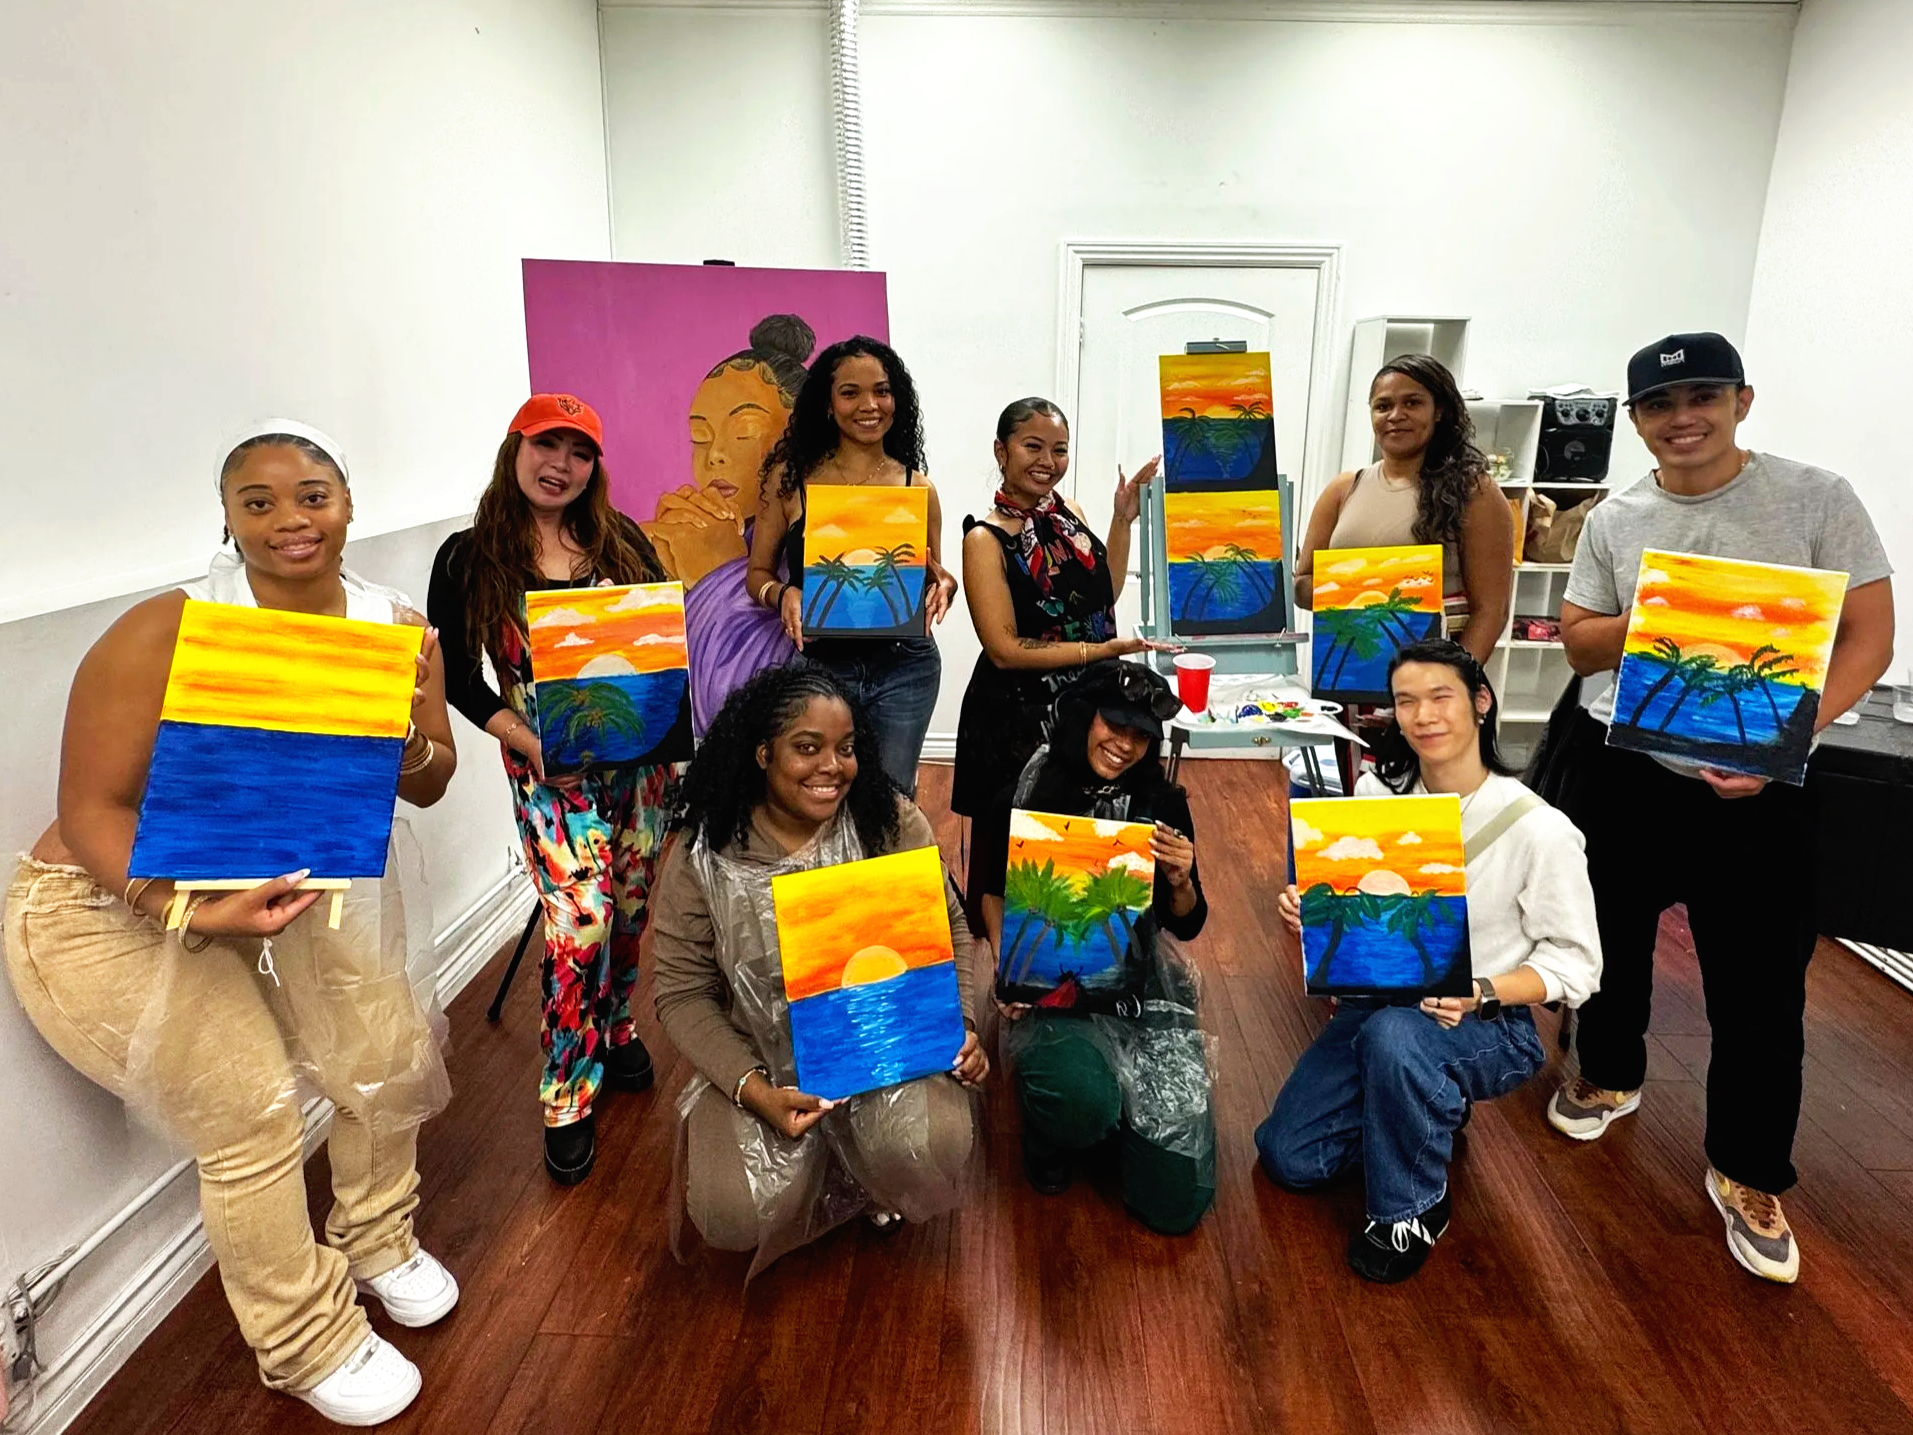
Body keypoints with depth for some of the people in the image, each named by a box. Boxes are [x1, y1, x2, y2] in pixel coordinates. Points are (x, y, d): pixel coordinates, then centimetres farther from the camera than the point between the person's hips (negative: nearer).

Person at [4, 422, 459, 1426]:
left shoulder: (398, 629, -10)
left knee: (394, 1062, 5)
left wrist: (408, 737, -27)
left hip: (289, 888, 5)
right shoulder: (168, 632, -24)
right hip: (115, 908, -5)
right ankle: (309, 1347, 19)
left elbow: (427, 789, -3)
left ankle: (375, 1241, 36)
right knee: (252, 1118, -6)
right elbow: (90, 810, -21)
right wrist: (198, 914, -37)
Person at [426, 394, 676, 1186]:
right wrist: (532, 743, -15)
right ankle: (568, 1099, 8)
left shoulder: (622, 541, 6)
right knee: (579, 922, -10)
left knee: (630, 907, 12)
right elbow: (460, 679, -2)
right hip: (549, 767, -3)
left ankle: (614, 1026, 40)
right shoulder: (468, 558, -1)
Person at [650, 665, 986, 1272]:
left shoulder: (892, 823, -7)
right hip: (759, 1061, 0)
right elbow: (683, 995, -7)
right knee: (736, 1217, -21)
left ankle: (862, 1169, 11)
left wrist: (958, 1027, -14)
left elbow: (948, 933, 2)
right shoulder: (702, 855, -9)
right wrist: (756, 1091, -20)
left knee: (928, 1152, -28)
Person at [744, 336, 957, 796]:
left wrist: (943, 584, -9)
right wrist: (783, 595, -14)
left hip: (905, 666, 1)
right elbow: (757, 572, 7)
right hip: (818, 663, -1)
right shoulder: (790, 478, 2)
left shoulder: (918, 488, 5)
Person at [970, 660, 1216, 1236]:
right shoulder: (1025, 796, -3)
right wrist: (1006, 968, -7)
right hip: (1052, 992, -2)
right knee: (1082, 1099, -35)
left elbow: (1187, 926, 5)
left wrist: (1180, 882, -17)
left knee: (1176, 1202, -6)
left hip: (1143, 993, 2)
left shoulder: (1163, 805, 0)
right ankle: (1051, 1137, 6)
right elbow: (993, 891, 9)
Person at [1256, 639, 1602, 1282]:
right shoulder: (1377, 792, -5)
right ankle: (1428, 1106, 24)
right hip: (1375, 1002, 5)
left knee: (1393, 1035, -39)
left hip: (1487, 1026, -4)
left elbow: (1575, 965, -11)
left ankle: (1412, 1211, -11)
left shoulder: (1539, 828, -18)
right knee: (1287, 1156, -2)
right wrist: (1305, 908, -17)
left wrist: (1480, 993, -29)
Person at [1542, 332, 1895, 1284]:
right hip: (1615, 769, 3)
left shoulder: (1816, 499, -6)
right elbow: (1578, 643, 4)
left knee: (1759, 986, 4)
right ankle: (1610, 1074, 44)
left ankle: (1749, 1175, 24)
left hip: (1752, 786, -2)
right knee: (1609, 938, 18)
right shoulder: (1614, 522, 2)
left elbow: (1867, 639, -8)